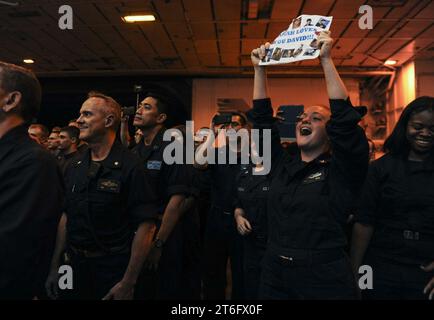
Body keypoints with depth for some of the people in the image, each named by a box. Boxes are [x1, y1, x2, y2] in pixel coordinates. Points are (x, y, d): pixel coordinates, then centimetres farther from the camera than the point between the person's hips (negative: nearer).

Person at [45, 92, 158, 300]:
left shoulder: (130, 167, -17)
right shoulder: (74, 168, 4)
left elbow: (146, 226, -19)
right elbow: (66, 217, 9)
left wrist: (128, 283, -19)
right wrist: (55, 266, 7)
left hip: (114, 269, -6)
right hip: (74, 264, 6)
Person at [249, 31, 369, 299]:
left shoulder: (342, 170, -7)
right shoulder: (282, 166, 5)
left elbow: (344, 119, -21)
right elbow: (262, 118, 5)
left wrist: (326, 59, -21)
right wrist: (260, 68, 1)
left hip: (325, 279, -4)